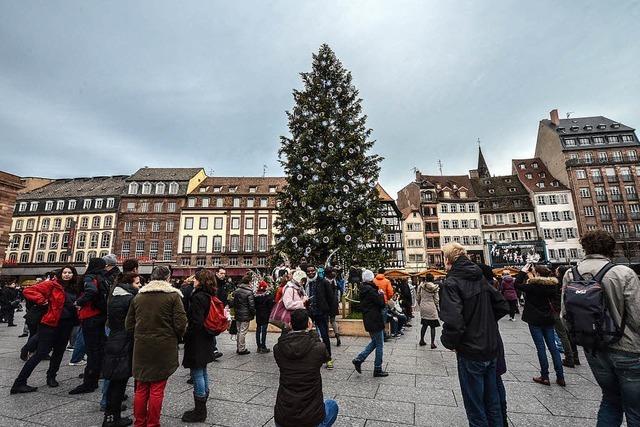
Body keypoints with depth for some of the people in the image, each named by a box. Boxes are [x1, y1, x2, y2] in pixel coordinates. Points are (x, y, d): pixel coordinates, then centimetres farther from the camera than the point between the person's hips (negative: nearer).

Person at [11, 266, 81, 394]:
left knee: (59, 351, 14)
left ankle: (51, 377, 31)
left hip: (67, 324, 6)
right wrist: (42, 301, -19)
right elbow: (28, 291, -12)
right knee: (41, 353, -5)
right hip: (51, 324, -6)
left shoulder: (75, 289, 9)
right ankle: (19, 383, 8)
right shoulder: (52, 285, -8)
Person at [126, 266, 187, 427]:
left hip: (141, 347, 4)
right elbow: (181, 324, -14)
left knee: (141, 388, 18)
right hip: (163, 348, -4)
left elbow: (129, 324, 6)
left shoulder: (138, 296, 2)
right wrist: (175, 337, 7)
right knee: (157, 389, 9)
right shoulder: (173, 295, -11)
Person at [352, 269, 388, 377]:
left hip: (368, 320, 9)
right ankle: (378, 369, 17)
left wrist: (378, 294, 2)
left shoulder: (363, 289, 8)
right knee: (379, 345, 5)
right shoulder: (370, 289, -21)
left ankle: (359, 359, 17)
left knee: (374, 342, 22)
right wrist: (381, 294, -1)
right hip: (375, 320, -9)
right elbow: (382, 304, -17)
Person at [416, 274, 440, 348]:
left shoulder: (421, 286, -2)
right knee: (432, 326, 5)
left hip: (423, 307, 3)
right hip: (431, 308, -3)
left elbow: (417, 297, 4)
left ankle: (421, 340, 24)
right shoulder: (434, 287, -7)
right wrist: (438, 308, 11)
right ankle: (432, 343, 6)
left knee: (424, 325, 17)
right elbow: (436, 299, -2)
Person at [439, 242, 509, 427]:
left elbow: (453, 322, -29)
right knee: (492, 401, 23)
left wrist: (449, 342, -11)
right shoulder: (480, 278, 2)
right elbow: (503, 306, 9)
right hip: (491, 349, 7)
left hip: (471, 353, -7)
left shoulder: (451, 283, -21)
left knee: (475, 408, 11)